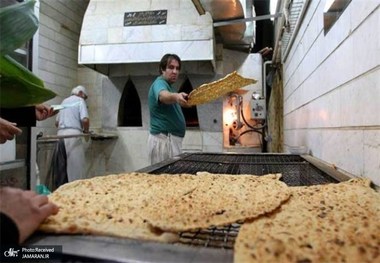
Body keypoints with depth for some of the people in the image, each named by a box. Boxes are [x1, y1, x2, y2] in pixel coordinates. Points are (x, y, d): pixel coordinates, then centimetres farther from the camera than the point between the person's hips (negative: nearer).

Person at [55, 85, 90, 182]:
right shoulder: (80, 100, 2)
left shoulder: (64, 101, 24)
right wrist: (86, 131, 4)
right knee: (76, 164, -3)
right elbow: (85, 120, -12)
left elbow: (57, 122, 25)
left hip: (61, 133, 7)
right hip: (73, 134, -7)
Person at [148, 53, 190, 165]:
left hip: (171, 138, 10)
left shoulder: (167, 85, 17)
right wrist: (176, 96, -59)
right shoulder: (160, 83, -15)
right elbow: (164, 96, -41)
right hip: (164, 139, -10)